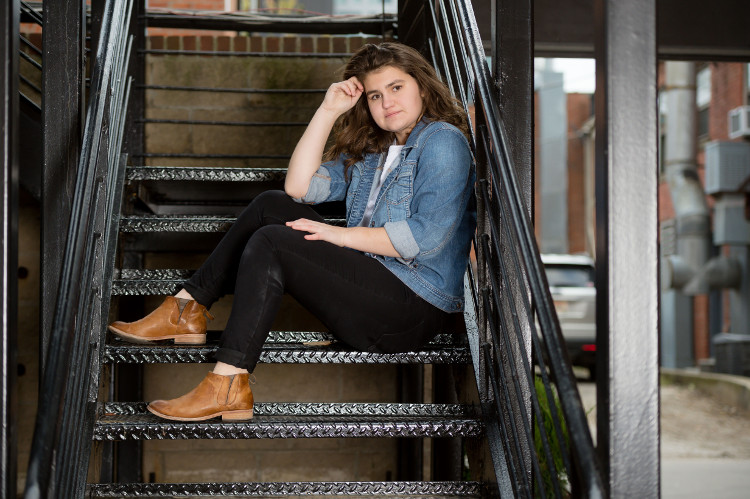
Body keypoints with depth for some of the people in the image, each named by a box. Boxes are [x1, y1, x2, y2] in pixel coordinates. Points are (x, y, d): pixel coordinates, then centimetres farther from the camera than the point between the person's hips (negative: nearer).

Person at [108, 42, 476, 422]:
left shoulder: (443, 140, -6)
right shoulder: (372, 148, 20)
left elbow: (427, 236, -19)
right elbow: (300, 187, 8)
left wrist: (342, 236, -14)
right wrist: (329, 111, 3)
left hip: (415, 309, -9)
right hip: (369, 279, 9)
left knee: (270, 243, -21)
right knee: (272, 206, 6)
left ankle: (227, 386, -28)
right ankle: (187, 311, 4)